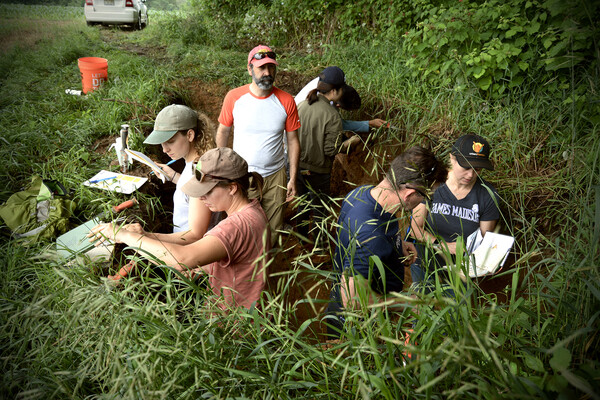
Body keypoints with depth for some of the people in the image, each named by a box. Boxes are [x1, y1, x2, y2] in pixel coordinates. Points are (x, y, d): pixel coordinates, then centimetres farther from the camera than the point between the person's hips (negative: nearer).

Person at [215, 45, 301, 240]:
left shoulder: (286, 101, -7)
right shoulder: (234, 97, -8)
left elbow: (293, 141, -1)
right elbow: (223, 131, 4)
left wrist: (293, 178, -2)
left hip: (274, 177, 1)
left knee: (273, 231, 13)